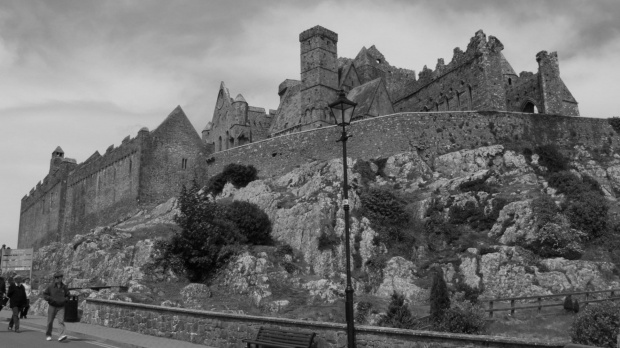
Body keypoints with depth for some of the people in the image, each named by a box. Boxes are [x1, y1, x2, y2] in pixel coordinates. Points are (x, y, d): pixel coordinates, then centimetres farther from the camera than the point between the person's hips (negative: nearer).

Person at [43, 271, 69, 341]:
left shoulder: (64, 287, 4)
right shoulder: (50, 286, -1)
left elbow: (67, 296, 14)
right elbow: (44, 295, 2)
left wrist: (64, 299, -7)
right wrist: (51, 299, -14)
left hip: (61, 307, 0)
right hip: (52, 306, 0)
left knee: (61, 321, -13)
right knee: (50, 322, 10)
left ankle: (62, 335, -21)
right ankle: (48, 335, 29)